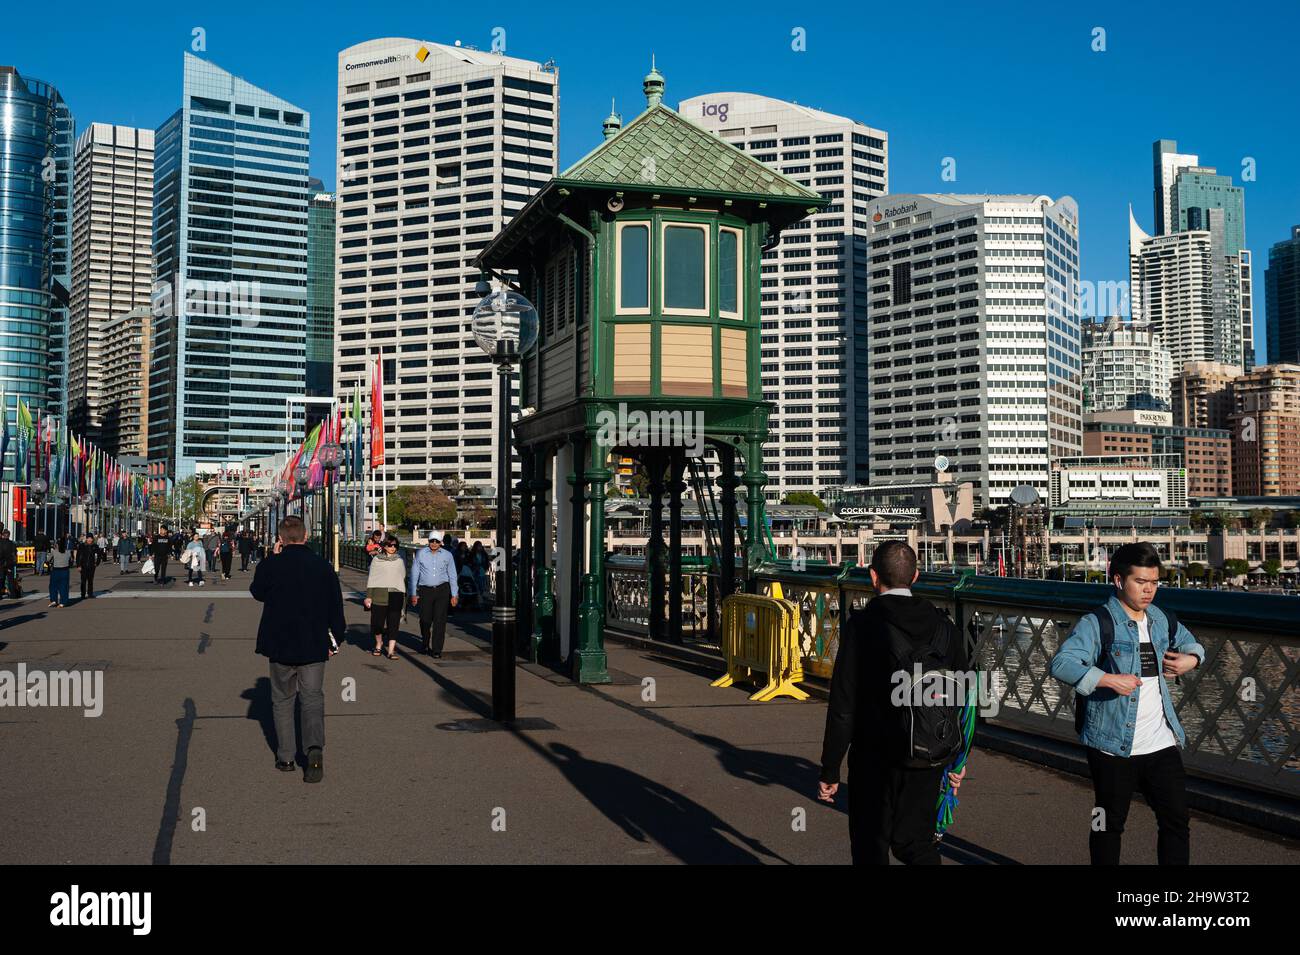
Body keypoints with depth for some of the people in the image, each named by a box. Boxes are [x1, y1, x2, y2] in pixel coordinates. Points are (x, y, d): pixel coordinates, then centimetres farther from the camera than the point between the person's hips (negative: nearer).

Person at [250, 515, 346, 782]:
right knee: (313, 699, 7)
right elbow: (336, 606, 2)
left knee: (282, 700, 14)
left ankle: (285, 757, 18)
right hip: (314, 646, 1)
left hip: (280, 645, 0)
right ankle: (315, 748, -16)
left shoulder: (270, 565, -8)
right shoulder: (323, 566, -4)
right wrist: (336, 637, 13)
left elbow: (256, 592, 12)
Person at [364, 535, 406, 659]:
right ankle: (379, 644, 26)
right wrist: (368, 596, -1)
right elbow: (371, 579, 6)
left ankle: (391, 650, -6)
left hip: (395, 595, 1)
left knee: (393, 623, -6)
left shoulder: (400, 561, 14)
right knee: (378, 621, 1)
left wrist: (403, 596, 17)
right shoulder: (377, 559, 7)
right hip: (379, 594, -1)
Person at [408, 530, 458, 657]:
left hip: (442, 590, 0)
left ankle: (437, 649, -1)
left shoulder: (447, 555, 5)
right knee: (425, 619, 3)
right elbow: (414, 574, 6)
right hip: (425, 590, 0)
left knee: (440, 620, -6)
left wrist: (454, 595, 6)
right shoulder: (421, 554, 3)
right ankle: (425, 645, 27)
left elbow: (452, 576, 10)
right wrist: (413, 594, 2)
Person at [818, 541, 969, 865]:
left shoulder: (862, 625, -14)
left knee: (870, 849, 9)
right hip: (928, 763, 5)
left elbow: (843, 706, -15)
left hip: (875, 761, -4)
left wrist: (830, 770, -8)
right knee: (919, 844, 18)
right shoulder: (943, 626, 1)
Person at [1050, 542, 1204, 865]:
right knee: (1109, 825, 7)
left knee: (1176, 820, 9)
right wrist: (1109, 679, -32)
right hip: (1113, 745, -6)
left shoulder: (1162, 621, 10)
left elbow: (1190, 644, 31)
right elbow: (1061, 663, -24)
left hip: (1162, 743, 6)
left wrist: (1191, 659, 8)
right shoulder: (1097, 623, -12)